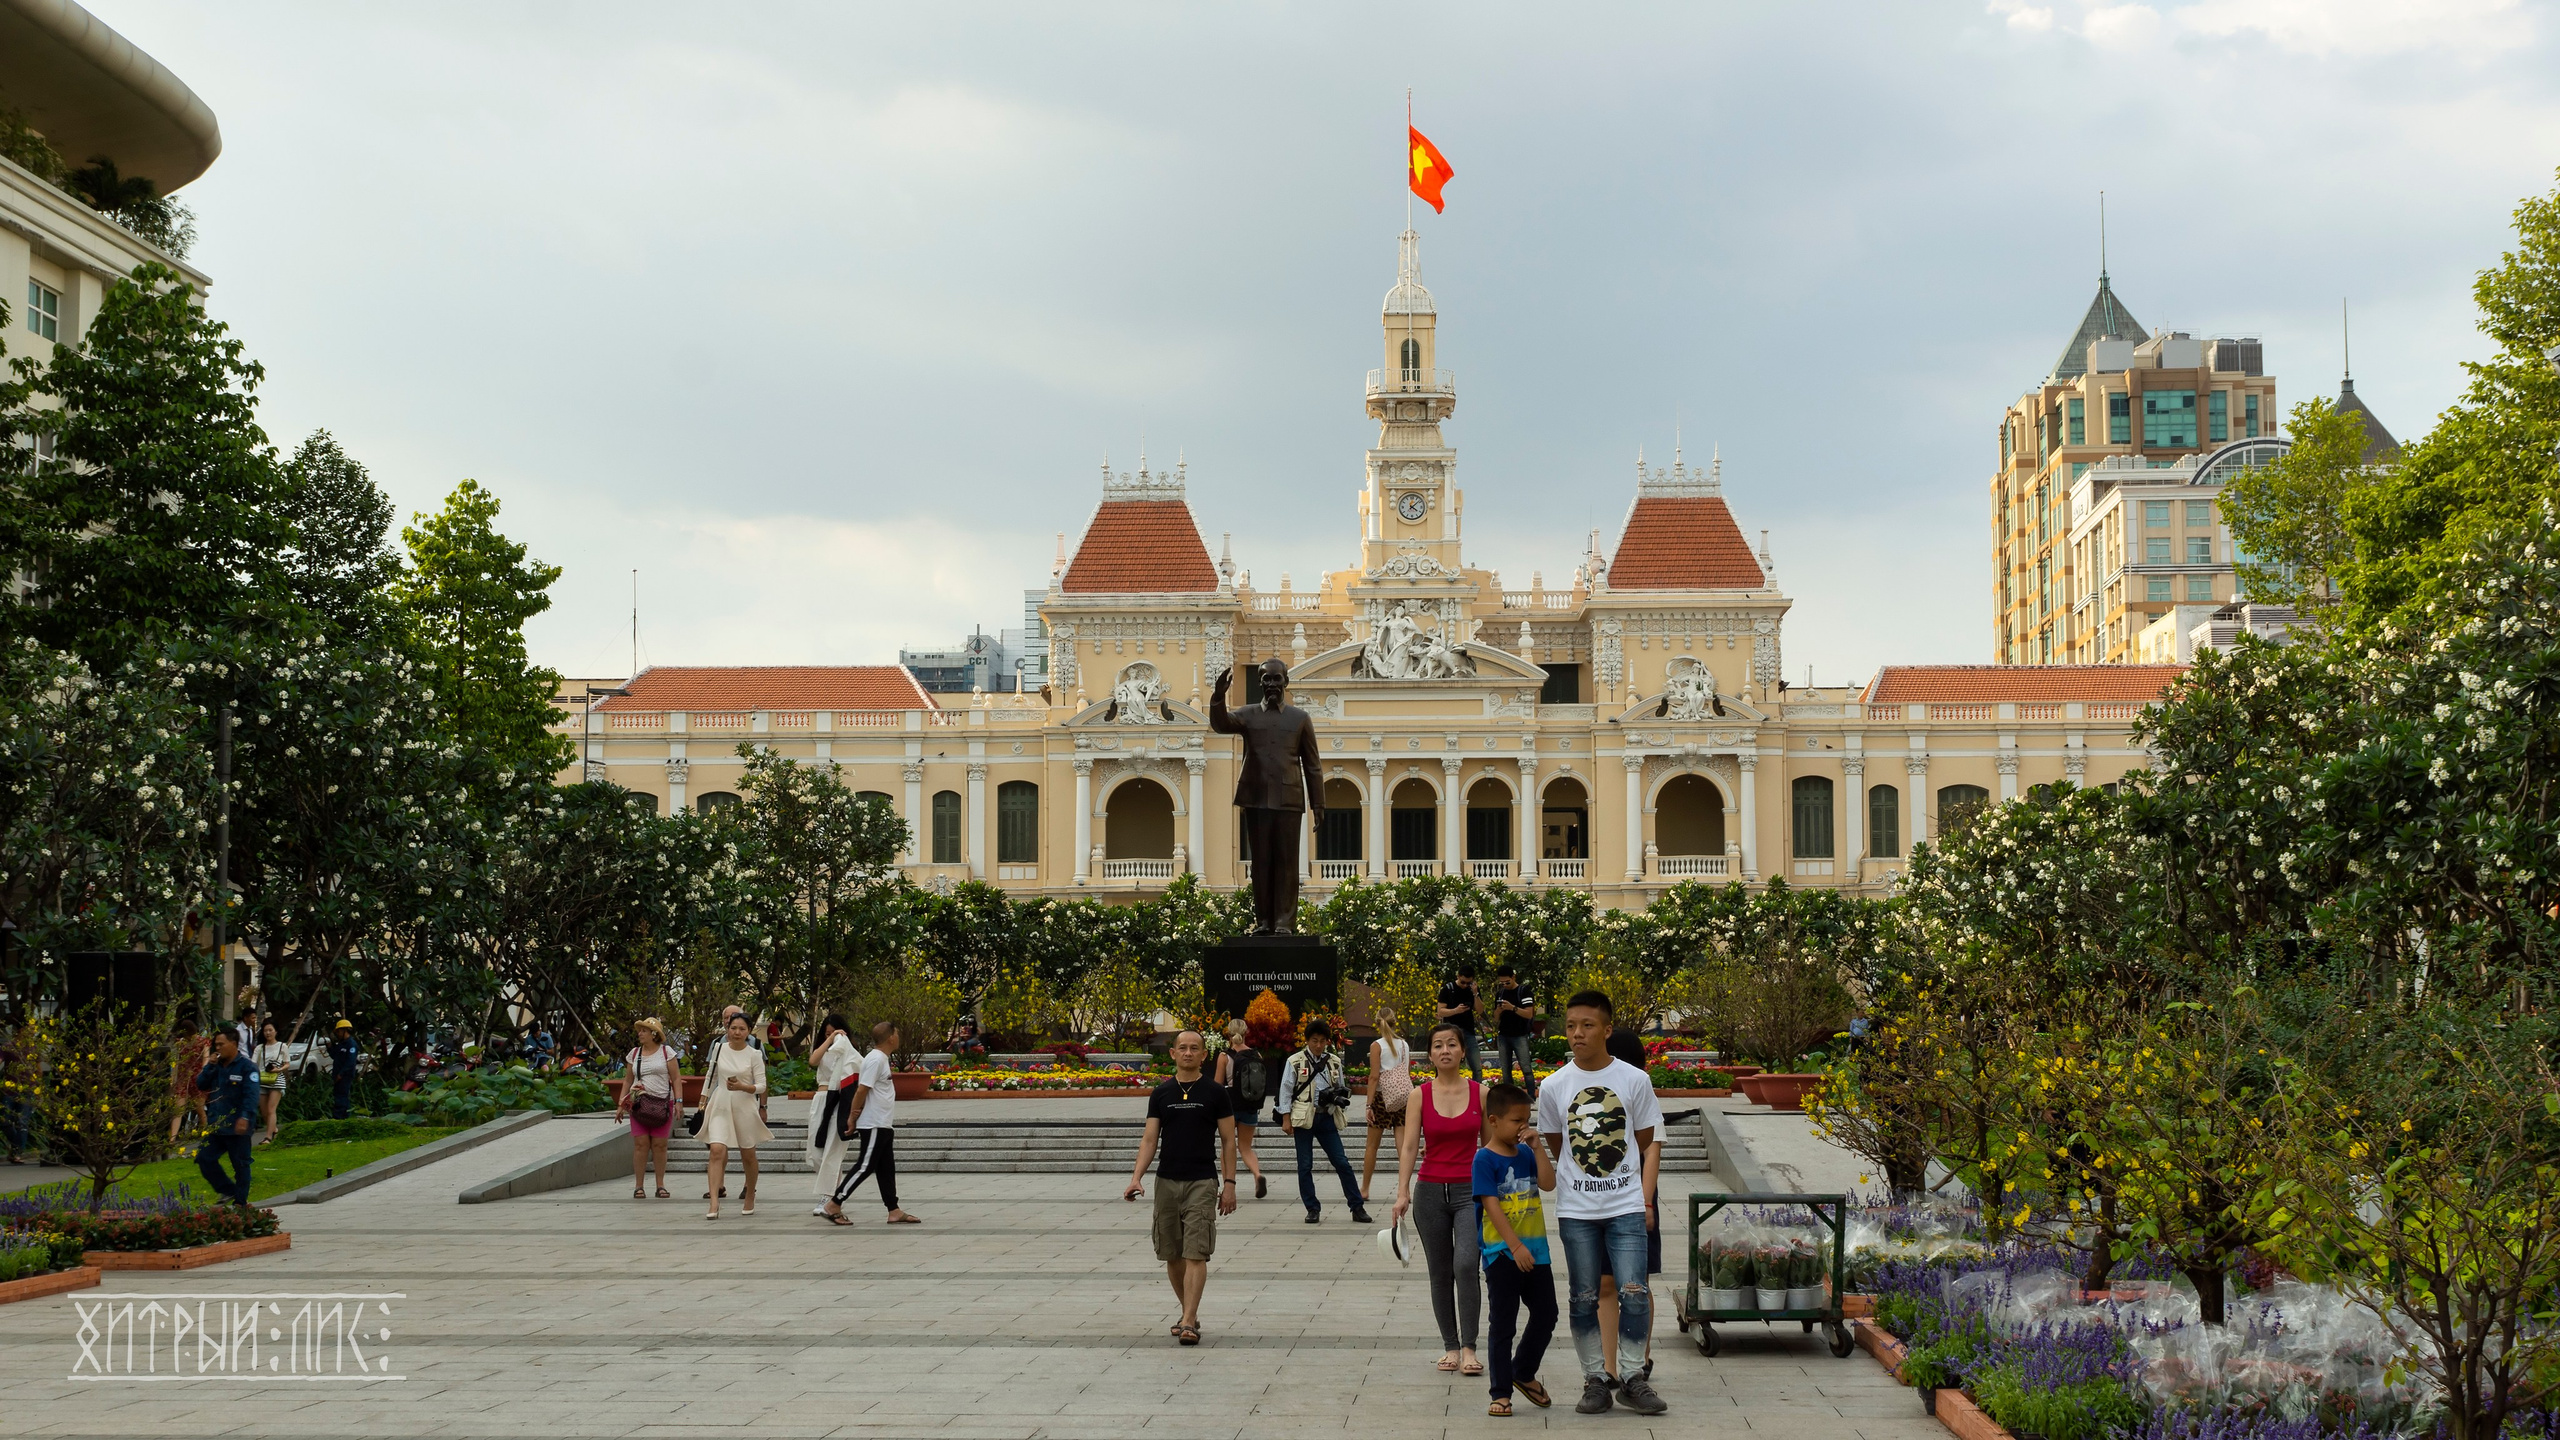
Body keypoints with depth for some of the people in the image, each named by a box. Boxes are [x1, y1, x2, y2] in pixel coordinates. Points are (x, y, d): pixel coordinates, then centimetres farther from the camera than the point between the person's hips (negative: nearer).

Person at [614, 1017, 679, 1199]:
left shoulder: (666, 1051, 4)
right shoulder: (634, 1054, 12)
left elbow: (675, 1078, 3)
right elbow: (627, 1081, 15)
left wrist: (678, 1100, -6)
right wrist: (621, 1105, 8)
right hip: (638, 1103, 2)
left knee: (659, 1144, -2)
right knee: (640, 1144, -5)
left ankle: (660, 1185, 6)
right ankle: (638, 1186, -1)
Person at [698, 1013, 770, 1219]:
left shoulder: (754, 1054, -3)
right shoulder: (718, 1048, 3)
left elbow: (761, 1086, -3)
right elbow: (710, 1075, 15)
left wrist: (742, 1086, -20)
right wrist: (703, 1099, 13)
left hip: (745, 1105, -1)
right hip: (720, 1104, 1)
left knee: (748, 1154, 11)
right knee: (717, 1150, -16)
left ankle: (750, 1197, 32)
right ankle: (714, 1204, -22)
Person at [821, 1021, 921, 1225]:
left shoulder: (880, 1059, 15)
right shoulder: (876, 1060, -16)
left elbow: (862, 1090, 16)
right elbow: (862, 1090, -18)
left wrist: (854, 1115, 6)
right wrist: (852, 1118, -13)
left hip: (883, 1125, 10)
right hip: (873, 1125, -10)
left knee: (887, 1169, 11)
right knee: (865, 1167, -8)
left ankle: (894, 1212, 14)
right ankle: (833, 1206, -5)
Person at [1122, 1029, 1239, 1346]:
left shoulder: (1215, 1092, 1)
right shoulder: (1161, 1094, 7)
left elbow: (1228, 1140, 2)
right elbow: (1150, 1139, 5)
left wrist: (1229, 1183, -4)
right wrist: (1137, 1177, -9)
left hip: (1202, 1182, -3)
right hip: (1167, 1181, 3)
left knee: (1195, 1254, -11)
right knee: (1172, 1255, 8)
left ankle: (1188, 1323, -15)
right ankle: (1189, 1312, 24)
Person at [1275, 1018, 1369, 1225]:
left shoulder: (1334, 1062, 9)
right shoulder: (1295, 1062, 0)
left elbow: (1342, 1089, 20)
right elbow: (1286, 1090, 0)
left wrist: (1340, 1099, 2)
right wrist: (1286, 1118, -3)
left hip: (1327, 1117, 2)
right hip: (1303, 1118, -2)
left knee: (1342, 1162, -1)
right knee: (1305, 1165, 2)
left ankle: (1358, 1207, 3)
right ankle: (1312, 1209, 12)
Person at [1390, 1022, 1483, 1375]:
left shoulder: (1480, 1093, 1)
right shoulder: (1419, 1096, 0)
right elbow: (1408, 1146, -5)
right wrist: (1402, 1193, -15)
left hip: (1471, 1190, -1)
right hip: (1431, 1190, 1)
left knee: (1466, 1264, -18)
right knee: (1440, 1273, 7)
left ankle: (1469, 1347, -14)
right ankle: (1450, 1346, 18)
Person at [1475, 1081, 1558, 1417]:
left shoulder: (1526, 1154, 8)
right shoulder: (1485, 1159, -10)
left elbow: (1548, 1183, -4)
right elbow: (1492, 1206, -16)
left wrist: (1537, 1147, -8)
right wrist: (1515, 1246, -21)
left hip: (1534, 1250, 6)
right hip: (1502, 1253, -6)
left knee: (1546, 1316, 13)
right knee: (1503, 1324, 1)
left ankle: (1523, 1373, 34)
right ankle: (1501, 1393, 8)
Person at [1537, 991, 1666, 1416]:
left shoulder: (1634, 1081, 0)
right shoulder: (1553, 1086, 3)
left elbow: (1648, 1144, 8)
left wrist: (1644, 1197, 2)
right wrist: (1580, 1183, 8)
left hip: (1626, 1206, -1)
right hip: (1576, 1210, 1)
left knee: (1634, 1292, -8)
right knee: (1584, 1298, 3)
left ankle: (1633, 1378, 4)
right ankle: (1595, 1380, 12)